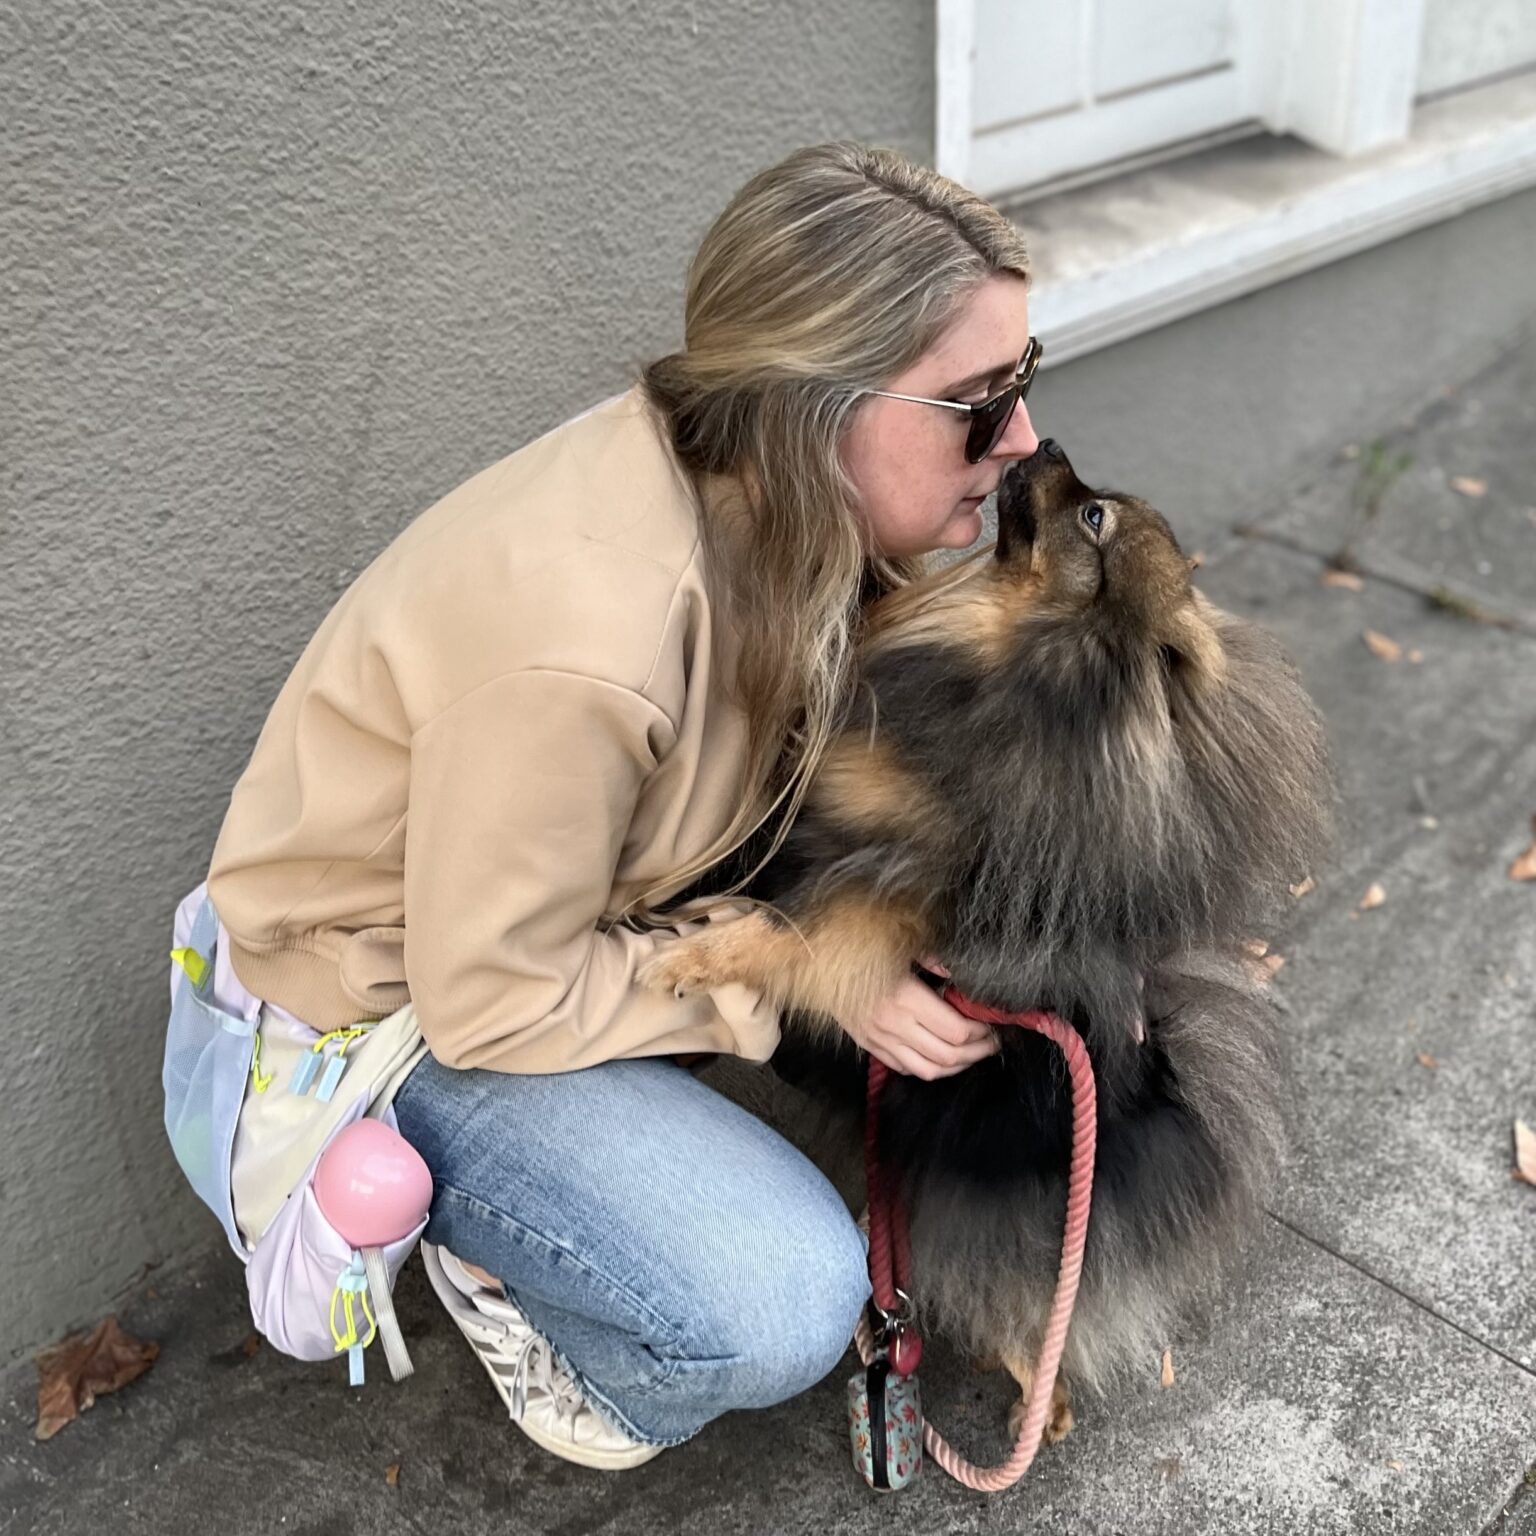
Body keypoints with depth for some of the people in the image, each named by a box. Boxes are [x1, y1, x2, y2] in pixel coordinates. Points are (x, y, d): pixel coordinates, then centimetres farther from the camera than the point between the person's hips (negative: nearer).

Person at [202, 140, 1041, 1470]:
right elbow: (492, 1000, -26)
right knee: (779, 1311, -23)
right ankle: (496, 1255, 6)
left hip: (620, 899, 8)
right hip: (401, 995, -7)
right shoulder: (579, 643, -39)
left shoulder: (772, 491, -16)